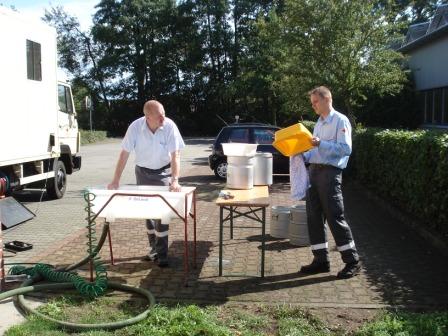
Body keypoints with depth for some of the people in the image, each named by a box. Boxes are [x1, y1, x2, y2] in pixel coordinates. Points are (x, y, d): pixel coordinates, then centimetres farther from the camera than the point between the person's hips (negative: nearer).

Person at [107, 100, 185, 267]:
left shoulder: (170, 126, -23)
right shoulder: (135, 127, -20)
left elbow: (175, 155, -23)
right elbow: (124, 154, -15)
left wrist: (175, 180, -34)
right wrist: (116, 180, -17)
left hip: (163, 172, -2)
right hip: (143, 172, 2)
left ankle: (161, 253, 0)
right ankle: (154, 248, 25)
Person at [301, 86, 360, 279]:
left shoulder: (340, 121, -6)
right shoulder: (319, 123, 19)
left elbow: (346, 149, -16)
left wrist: (320, 143, -22)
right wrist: (303, 155, 7)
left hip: (330, 172, -8)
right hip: (314, 170, 8)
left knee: (335, 217, -5)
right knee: (314, 217, 8)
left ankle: (352, 261, 7)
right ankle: (321, 260, 17)